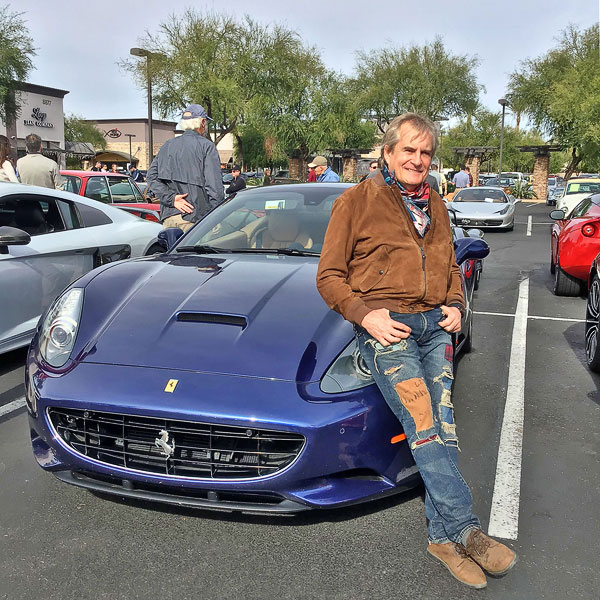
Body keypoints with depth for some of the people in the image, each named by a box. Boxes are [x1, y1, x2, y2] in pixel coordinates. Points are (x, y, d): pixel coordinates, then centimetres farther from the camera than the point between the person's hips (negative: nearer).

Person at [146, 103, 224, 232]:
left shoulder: (167, 145, 14)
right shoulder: (206, 146, -3)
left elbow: (151, 177, 5)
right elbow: (214, 185, -9)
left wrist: (171, 198, -3)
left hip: (168, 216, 5)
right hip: (194, 218, -5)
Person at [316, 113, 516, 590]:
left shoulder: (436, 206, 21)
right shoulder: (356, 201, 3)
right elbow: (330, 276, 0)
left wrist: (454, 304, 11)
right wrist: (365, 314, -13)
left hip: (435, 325, 5)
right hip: (384, 324, -5)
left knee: (443, 426, -1)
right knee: (423, 425, -14)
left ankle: (443, 535, 6)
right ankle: (465, 528, -9)